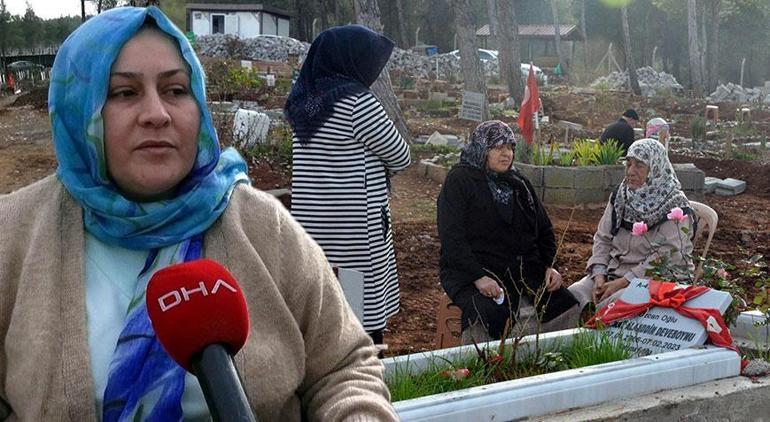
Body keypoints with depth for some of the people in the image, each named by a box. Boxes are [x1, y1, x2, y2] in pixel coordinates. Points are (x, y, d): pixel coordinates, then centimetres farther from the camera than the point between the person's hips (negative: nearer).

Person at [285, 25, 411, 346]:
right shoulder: (357, 102, -13)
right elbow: (400, 157, -3)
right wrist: (379, 167, 15)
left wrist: (366, 163, 7)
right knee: (364, 320, 2)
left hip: (312, 229, 7)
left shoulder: (304, 102, 9)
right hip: (356, 234, -7)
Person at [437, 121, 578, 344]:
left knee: (567, 306, -18)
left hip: (524, 267, 6)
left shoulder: (519, 183, 19)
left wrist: (550, 265, 6)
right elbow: (451, 237, -10)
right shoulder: (459, 181, 0)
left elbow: (544, 229, 24)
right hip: (472, 270, -5)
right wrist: (478, 277, -22)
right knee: (490, 316, -36)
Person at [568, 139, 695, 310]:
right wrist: (599, 275, -6)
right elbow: (603, 239, 10)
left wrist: (623, 282, -21)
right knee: (572, 294, -17)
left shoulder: (675, 207, -10)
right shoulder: (620, 195, 8)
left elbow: (666, 257, -17)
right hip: (614, 270, 6)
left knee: (608, 305, -31)